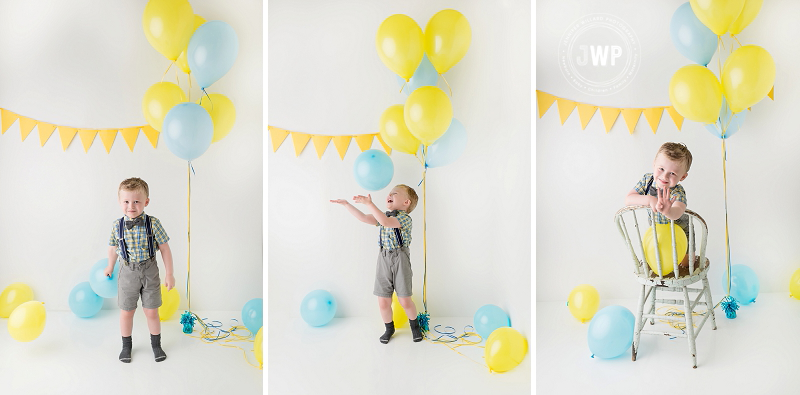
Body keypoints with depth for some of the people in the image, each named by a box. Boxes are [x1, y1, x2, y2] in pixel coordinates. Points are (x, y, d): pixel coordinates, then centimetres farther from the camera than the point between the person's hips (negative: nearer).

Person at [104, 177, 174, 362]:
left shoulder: (153, 224, -14)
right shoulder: (117, 225, -9)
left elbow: (165, 249, -7)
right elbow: (113, 248, 9)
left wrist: (169, 274, -5)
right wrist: (110, 267, 23)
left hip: (149, 271, -1)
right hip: (128, 272, 1)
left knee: (151, 312, 9)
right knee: (126, 312, 13)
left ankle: (156, 345, 29)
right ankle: (126, 346, 32)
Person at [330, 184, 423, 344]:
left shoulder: (405, 218, -11)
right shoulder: (384, 216, 13)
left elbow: (386, 222, -27)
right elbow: (364, 218, 9)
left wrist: (369, 204, -30)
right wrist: (346, 204, 3)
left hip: (400, 260, -6)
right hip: (384, 260, 6)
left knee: (405, 301, 0)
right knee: (383, 302, 4)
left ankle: (415, 326, 28)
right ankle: (389, 328, 28)